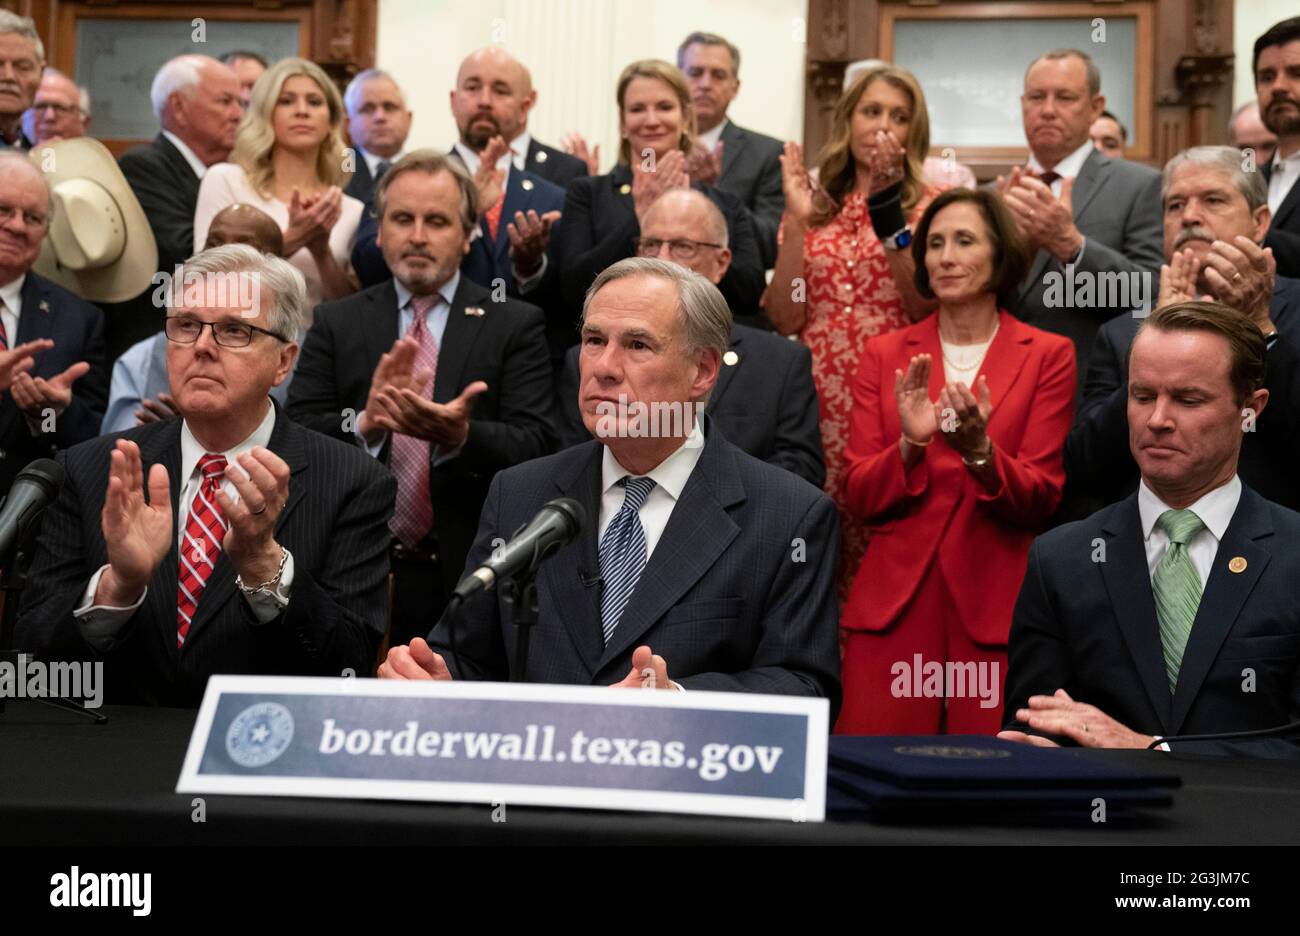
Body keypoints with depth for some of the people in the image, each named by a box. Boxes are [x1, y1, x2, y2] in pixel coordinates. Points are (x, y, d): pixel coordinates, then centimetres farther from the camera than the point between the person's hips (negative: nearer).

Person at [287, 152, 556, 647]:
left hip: (472, 576, -1)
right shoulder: (335, 323, 7)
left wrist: (461, 436, -28)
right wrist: (363, 423, -23)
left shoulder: (515, 325, 2)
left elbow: (535, 444, -8)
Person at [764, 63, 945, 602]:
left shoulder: (929, 204, 5)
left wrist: (887, 212, -15)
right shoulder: (814, 205, 10)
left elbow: (925, 307, -10)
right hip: (817, 401, 2)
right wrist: (796, 221, -7)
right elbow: (784, 318, 0)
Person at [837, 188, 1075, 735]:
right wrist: (910, 444, -15)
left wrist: (978, 449, -20)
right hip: (893, 600, 1)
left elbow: (1040, 501, -2)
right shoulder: (886, 355, 8)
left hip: (996, 602, -1)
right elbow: (858, 496, 4)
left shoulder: (1049, 355, 3)